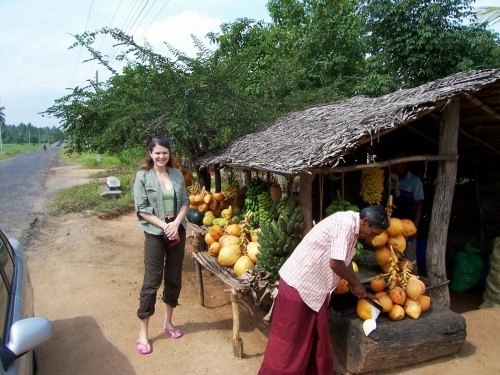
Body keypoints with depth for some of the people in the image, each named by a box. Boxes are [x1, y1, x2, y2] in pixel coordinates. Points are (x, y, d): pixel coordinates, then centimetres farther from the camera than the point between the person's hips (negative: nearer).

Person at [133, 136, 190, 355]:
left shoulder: (177, 175, 3)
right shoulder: (143, 176, -7)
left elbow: (185, 202, 4)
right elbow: (141, 209, -10)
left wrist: (176, 224, -12)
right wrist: (164, 226, -16)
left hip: (178, 231, 4)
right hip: (155, 234, -4)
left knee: (174, 278, 12)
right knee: (152, 281, -1)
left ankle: (168, 322, 31)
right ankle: (143, 332, 13)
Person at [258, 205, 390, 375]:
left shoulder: (351, 226, 8)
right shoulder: (345, 223, -22)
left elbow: (345, 261, 18)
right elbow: (335, 263, -24)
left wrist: (360, 290, 18)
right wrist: (356, 283, -7)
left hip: (314, 287, 10)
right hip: (298, 284, -10)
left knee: (317, 336, 19)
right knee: (288, 339, 3)